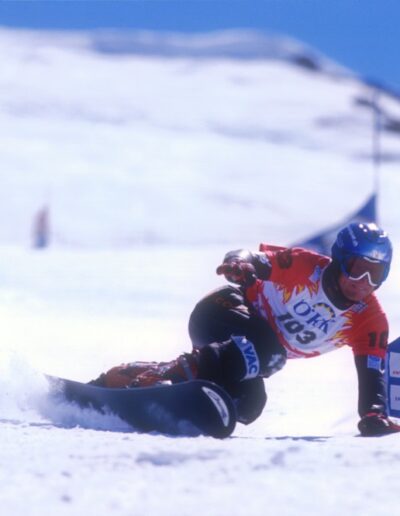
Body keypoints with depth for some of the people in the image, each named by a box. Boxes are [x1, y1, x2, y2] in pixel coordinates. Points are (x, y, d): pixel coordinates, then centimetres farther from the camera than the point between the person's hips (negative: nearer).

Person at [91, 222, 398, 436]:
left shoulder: (369, 319, -6)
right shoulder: (305, 267, -19)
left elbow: (372, 374, -7)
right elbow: (258, 261, -25)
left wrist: (373, 416, -25)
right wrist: (241, 264, -50)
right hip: (221, 315, -7)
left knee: (248, 403, -18)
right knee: (265, 353, -37)